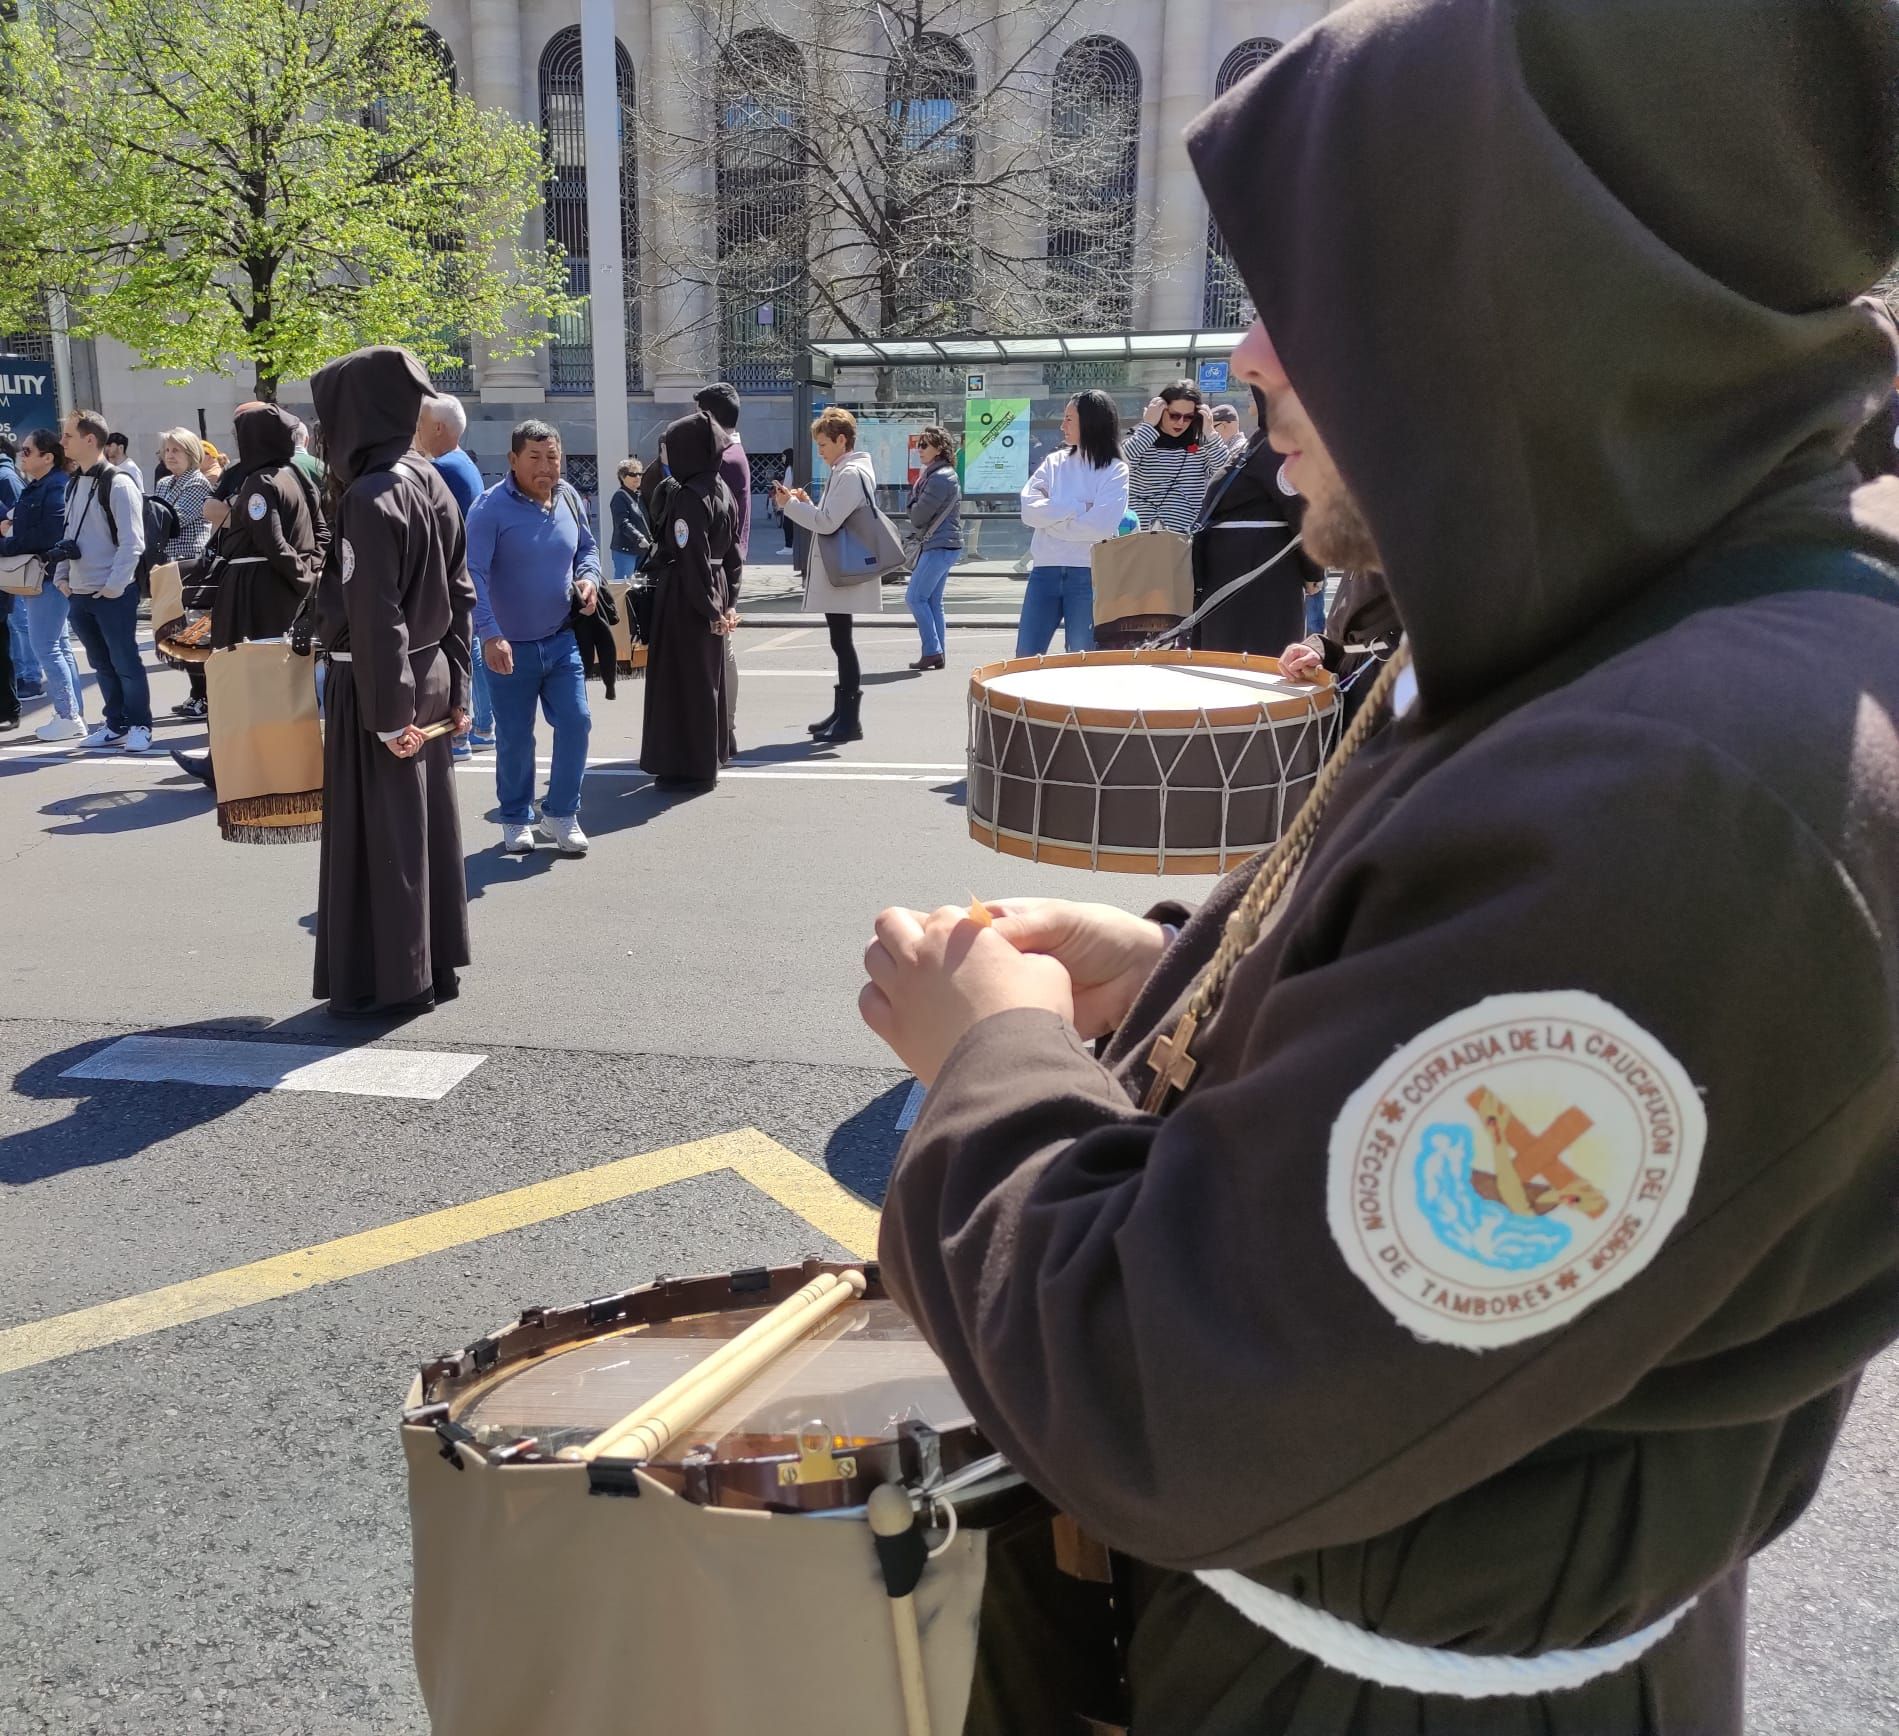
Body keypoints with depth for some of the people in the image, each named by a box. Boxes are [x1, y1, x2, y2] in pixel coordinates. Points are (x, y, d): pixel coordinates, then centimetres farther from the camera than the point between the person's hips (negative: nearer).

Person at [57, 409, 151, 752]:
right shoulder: (73, 485, 12)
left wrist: (114, 586, -16)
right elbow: (69, 535, 19)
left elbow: (132, 543, -14)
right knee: (102, 664, 12)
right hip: (79, 594, 7)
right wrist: (63, 576, 9)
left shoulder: (118, 484, -11)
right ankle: (116, 724, 21)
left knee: (125, 662, -1)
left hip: (113, 593, -7)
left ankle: (139, 726, 9)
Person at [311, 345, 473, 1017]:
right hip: (428, 676, 8)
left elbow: (372, 616, -21)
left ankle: (389, 981, 12)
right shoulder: (429, 479, 6)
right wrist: (455, 688, 13)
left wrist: (385, 711, -18)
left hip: (375, 686, -8)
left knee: (376, 834, 2)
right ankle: (436, 965, 24)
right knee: (426, 823, 14)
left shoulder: (369, 496, -18)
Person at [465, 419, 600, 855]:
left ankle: (560, 814, 15)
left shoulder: (568, 497, 3)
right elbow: (473, 574, -20)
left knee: (576, 722, -2)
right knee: (514, 738, 6)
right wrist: (490, 634, -30)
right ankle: (516, 820, 25)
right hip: (509, 647, -4)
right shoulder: (490, 507, -14)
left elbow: (587, 547, 19)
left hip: (561, 640, 4)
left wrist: (589, 578, -3)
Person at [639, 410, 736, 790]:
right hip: (713, 592, 9)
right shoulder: (720, 490, 8)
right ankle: (709, 757, 26)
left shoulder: (688, 497, -19)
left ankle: (689, 767, 5)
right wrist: (721, 604, 12)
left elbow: (692, 559, -22)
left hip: (684, 599, -9)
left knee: (682, 678, -1)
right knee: (707, 676, 16)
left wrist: (708, 609, -19)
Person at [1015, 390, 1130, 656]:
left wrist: (1051, 516, -6)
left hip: (1088, 574, -4)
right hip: (1045, 570, 4)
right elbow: (1029, 509, -3)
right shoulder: (1054, 462, 12)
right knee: (1025, 657, 3)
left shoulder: (1115, 470, 0)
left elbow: (1100, 525, -15)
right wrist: (1079, 508, -10)